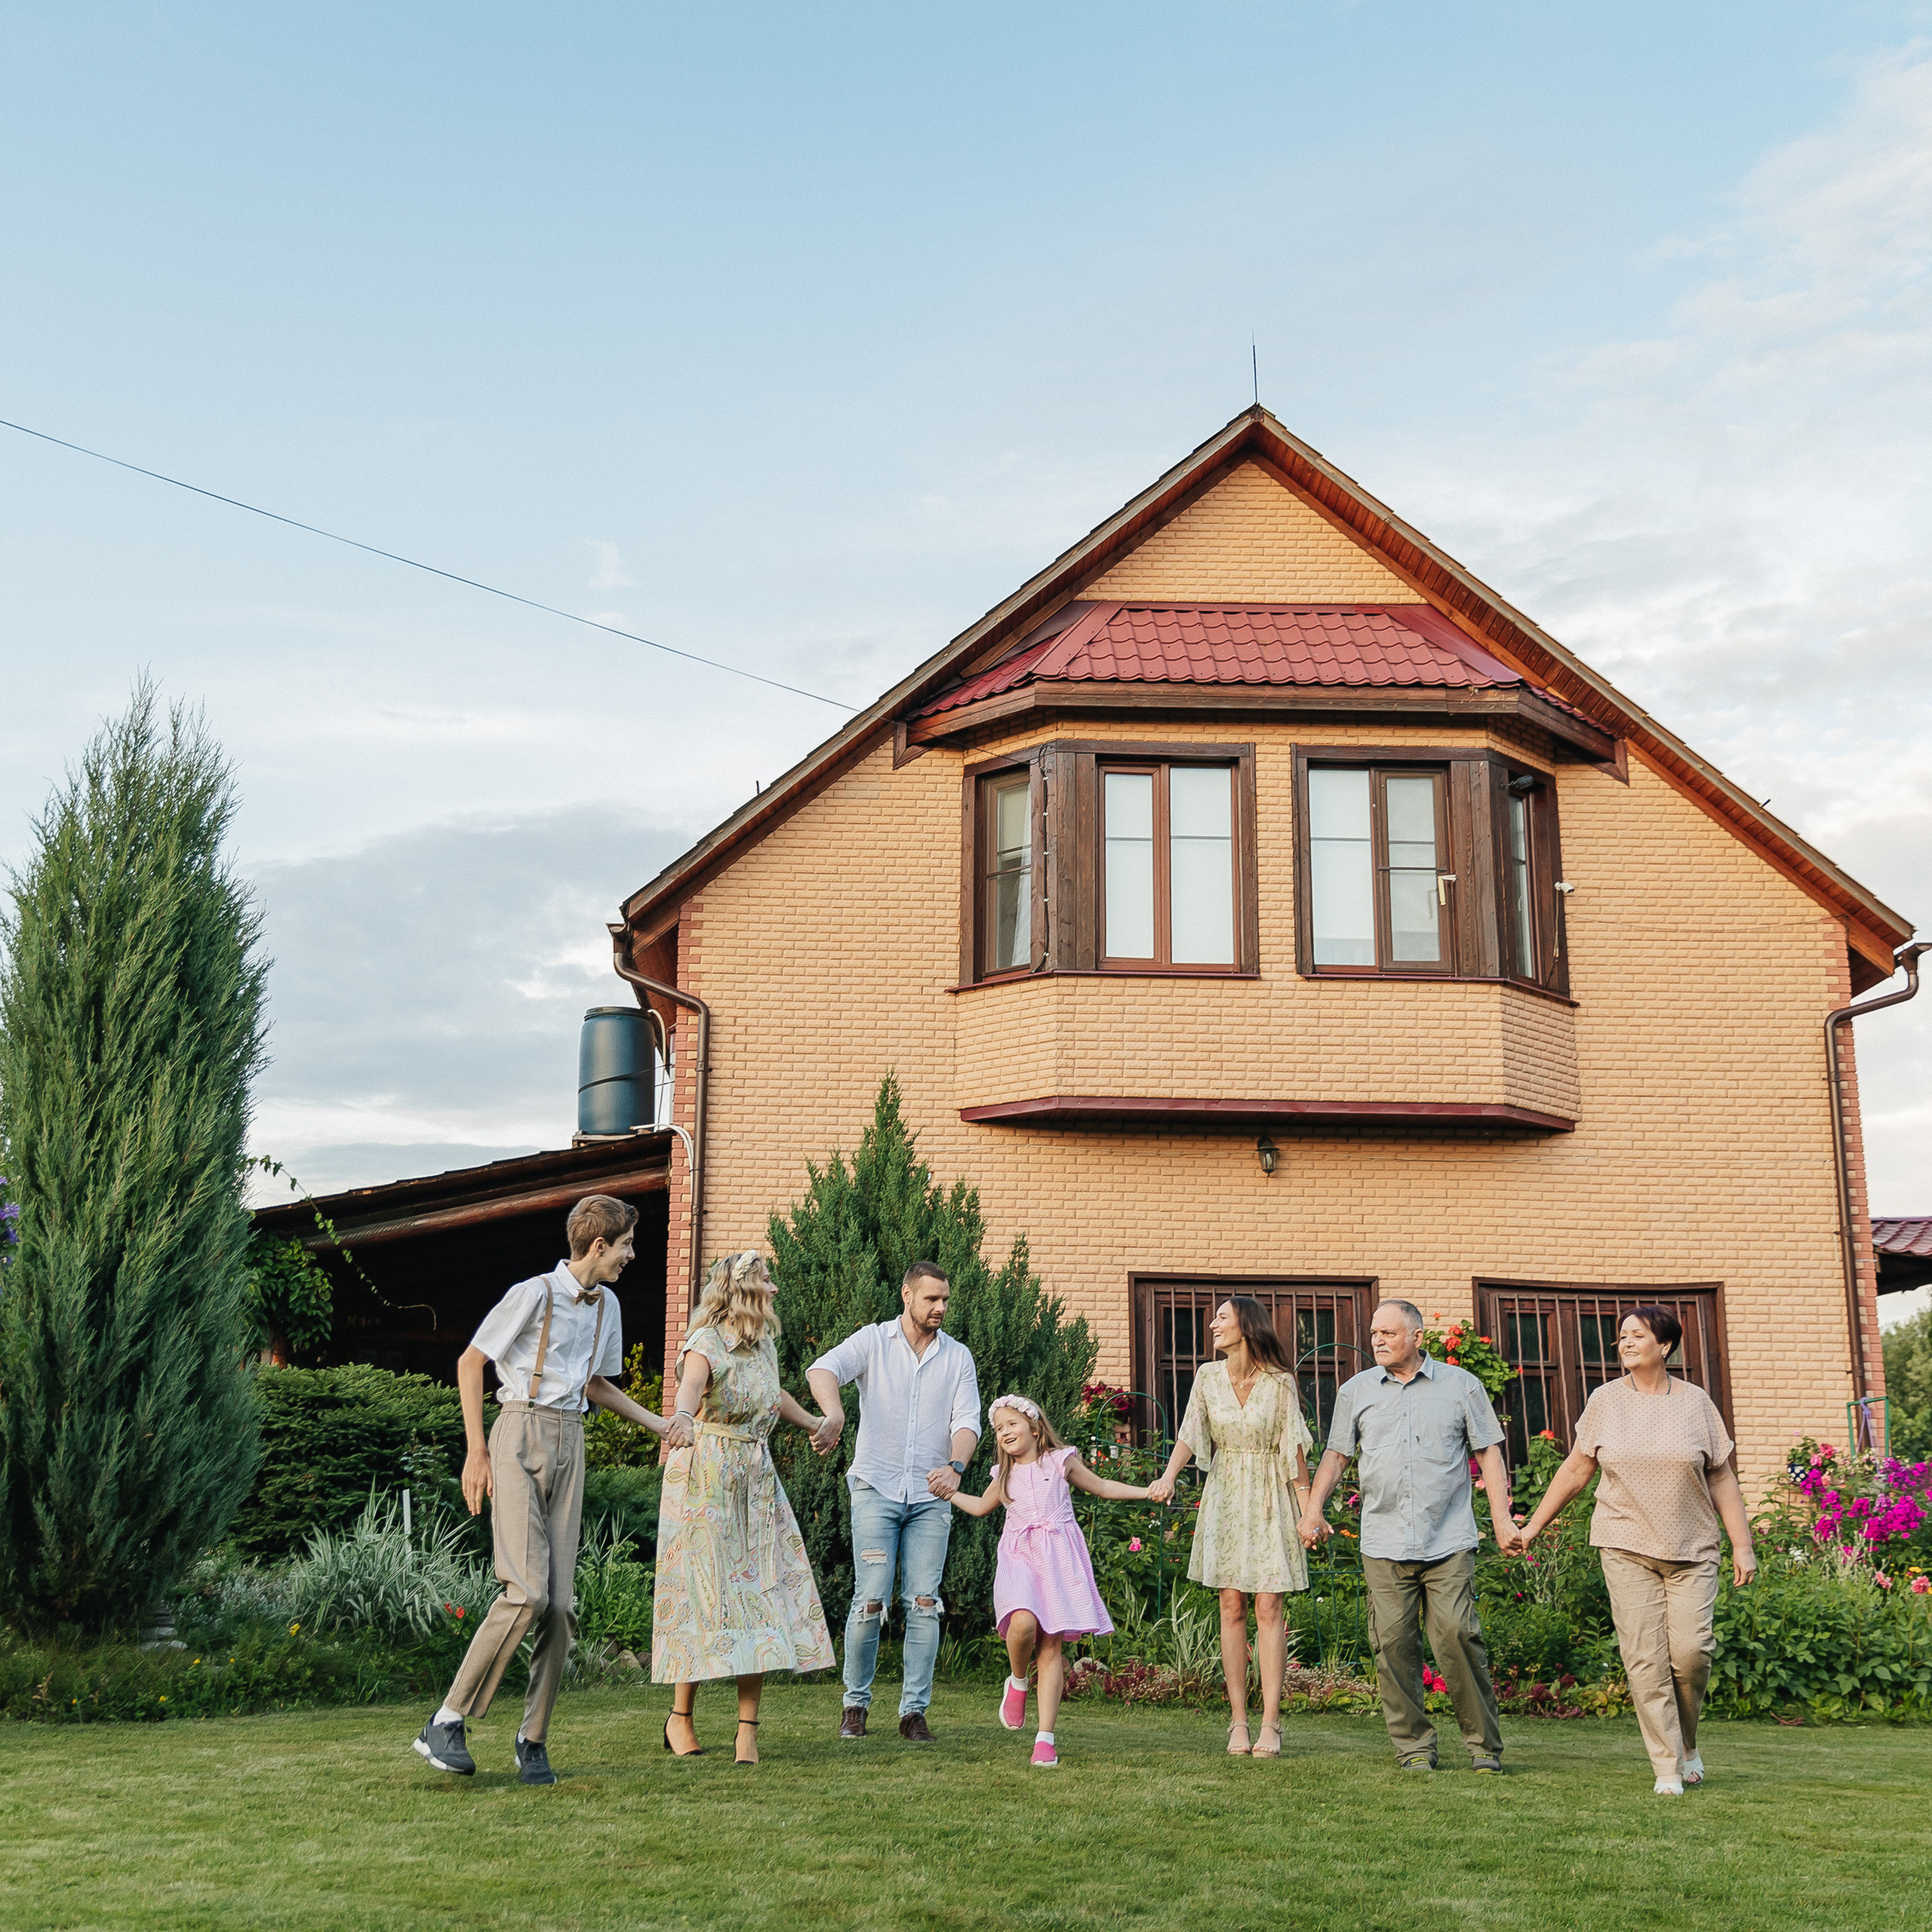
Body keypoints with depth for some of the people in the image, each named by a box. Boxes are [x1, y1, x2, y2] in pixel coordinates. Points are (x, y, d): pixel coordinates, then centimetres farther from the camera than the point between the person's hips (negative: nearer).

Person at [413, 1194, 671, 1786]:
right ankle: (447, 1723, -6)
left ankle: (533, 1738, 11)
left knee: (561, 1603, 0)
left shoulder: (607, 1306, 15)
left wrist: (661, 1425, 25)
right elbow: (470, 1363, -4)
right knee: (527, 1592, -17)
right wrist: (477, 1451, -8)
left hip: (570, 1445, 6)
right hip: (521, 1435, -6)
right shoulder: (534, 1294, -8)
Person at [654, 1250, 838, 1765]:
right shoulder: (708, 1342, -13)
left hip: (756, 1477, 7)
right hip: (705, 1475, -7)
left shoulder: (763, 1344, 11)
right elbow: (691, 1381, -37)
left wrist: (815, 1423, 50)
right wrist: (683, 1417, -60)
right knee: (704, 1592, -2)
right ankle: (681, 1717, 15)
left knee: (759, 1592, -3)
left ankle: (748, 1730, -1)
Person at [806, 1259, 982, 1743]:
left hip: (931, 1497, 2)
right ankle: (855, 1703, 10)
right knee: (870, 1600, -7)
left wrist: (955, 1466, -22)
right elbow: (823, 1369, -17)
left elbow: (967, 1420, -1)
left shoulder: (958, 1357, 9)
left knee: (924, 1604, -2)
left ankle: (914, 1710, 7)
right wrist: (834, 1414, -39)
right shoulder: (873, 1342, 1)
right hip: (876, 1489, -2)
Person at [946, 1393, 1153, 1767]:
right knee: (1023, 1622, -28)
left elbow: (1102, 1487, 16)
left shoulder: (1060, 1462, 5)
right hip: (1019, 1558, 2)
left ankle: (1045, 1738, -2)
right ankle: (1017, 1681, 4)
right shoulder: (1004, 1476, 15)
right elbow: (981, 1507, 35)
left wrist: (1148, 1492, 9)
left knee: (1051, 1648, -5)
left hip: (1058, 1559, -2)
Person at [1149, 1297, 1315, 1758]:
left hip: (1269, 1499, -3)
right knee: (1232, 1607, 1)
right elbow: (1190, 1435, -1)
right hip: (1224, 1498, 3)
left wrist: (1308, 1507, -2)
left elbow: (1294, 1448, -2)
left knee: (1269, 1607, -6)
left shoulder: (1280, 1382, -6)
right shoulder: (1208, 1377, 3)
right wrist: (1168, 1476, -18)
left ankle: (1270, 1724, -4)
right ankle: (1239, 1722, 5)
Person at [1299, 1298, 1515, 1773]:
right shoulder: (1355, 1391, 12)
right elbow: (1336, 1453, 16)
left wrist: (1501, 1516, 1)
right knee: (1393, 1645, -2)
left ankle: (1484, 1744, 5)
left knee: (1457, 1636, -9)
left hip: (1449, 1542, -2)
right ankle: (1414, 1747, 9)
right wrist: (1313, 1508, 5)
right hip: (1384, 1544, 2)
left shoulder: (1461, 1386, 8)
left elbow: (1489, 1451, 9)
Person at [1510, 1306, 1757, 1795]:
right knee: (1644, 1656, -6)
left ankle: (1687, 1742, 18)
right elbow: (1576, 1469, 11)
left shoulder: (1696, 1403, 4)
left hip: (1691, 1550, 0)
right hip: (1626, 1546, 0)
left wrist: (1743, 1545, 2)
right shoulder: (1605, 1402, 4)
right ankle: (1668, 1767, 3)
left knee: (1691, 1649, -10)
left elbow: (1721, 1479, 7)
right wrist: (1534, 1525, 11)